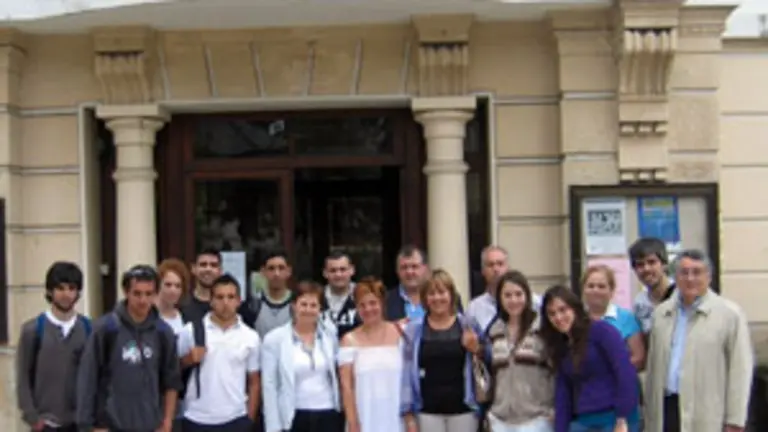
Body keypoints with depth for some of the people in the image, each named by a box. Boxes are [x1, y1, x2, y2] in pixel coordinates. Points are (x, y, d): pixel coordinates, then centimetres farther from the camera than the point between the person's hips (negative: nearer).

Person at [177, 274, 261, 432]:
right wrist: (189, 359, -12)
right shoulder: (191, 331, -2)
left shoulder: (250, 337, 2)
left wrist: (250, 419, 5)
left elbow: (254, 382, 8)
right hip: (197, 419, -1)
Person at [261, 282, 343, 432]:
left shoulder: (331, 337, 6)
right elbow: (269, 387, -5)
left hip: (328, 417, 2)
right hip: (294, 418, -2)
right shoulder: (274, 339, -3)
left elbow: (338, 379, 11)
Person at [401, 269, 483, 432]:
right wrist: (409, 414, -3)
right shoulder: (413, 329, -1)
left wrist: (477, 350, -13)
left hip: (463, 409, 1)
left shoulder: (468, 326, 1)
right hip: (428, 411, 0)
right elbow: (407, 372, -1)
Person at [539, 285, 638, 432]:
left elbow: (626, 373, -13)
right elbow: (562, 395, 13)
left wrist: (623, 420, -17)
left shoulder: (601, 331, -6)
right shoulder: (560, 348, 15)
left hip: (614, 420, -7)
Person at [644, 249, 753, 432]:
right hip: (666, 408, 5)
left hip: (707, 416, -5)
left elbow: (740, 370, -8)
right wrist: (649, 410, 11)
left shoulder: (730, 314, -4)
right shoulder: (660, 313, 12)